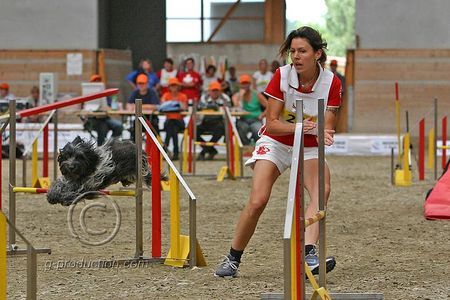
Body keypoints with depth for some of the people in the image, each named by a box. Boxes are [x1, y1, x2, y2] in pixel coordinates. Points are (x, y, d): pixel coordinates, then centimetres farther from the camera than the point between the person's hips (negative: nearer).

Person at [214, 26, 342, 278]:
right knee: (258, 201, -17)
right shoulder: (281, 76, -17)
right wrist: (298, 127, -35)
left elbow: (327, 128, -13)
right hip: (275, 143, -1)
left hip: (309, 148, 1)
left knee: (322, 190, -29)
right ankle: (233, 259, 2)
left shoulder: (331, 82, -15)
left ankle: (308, 253, -40)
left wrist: (323, 134, -38)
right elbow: (271, 124, -16)